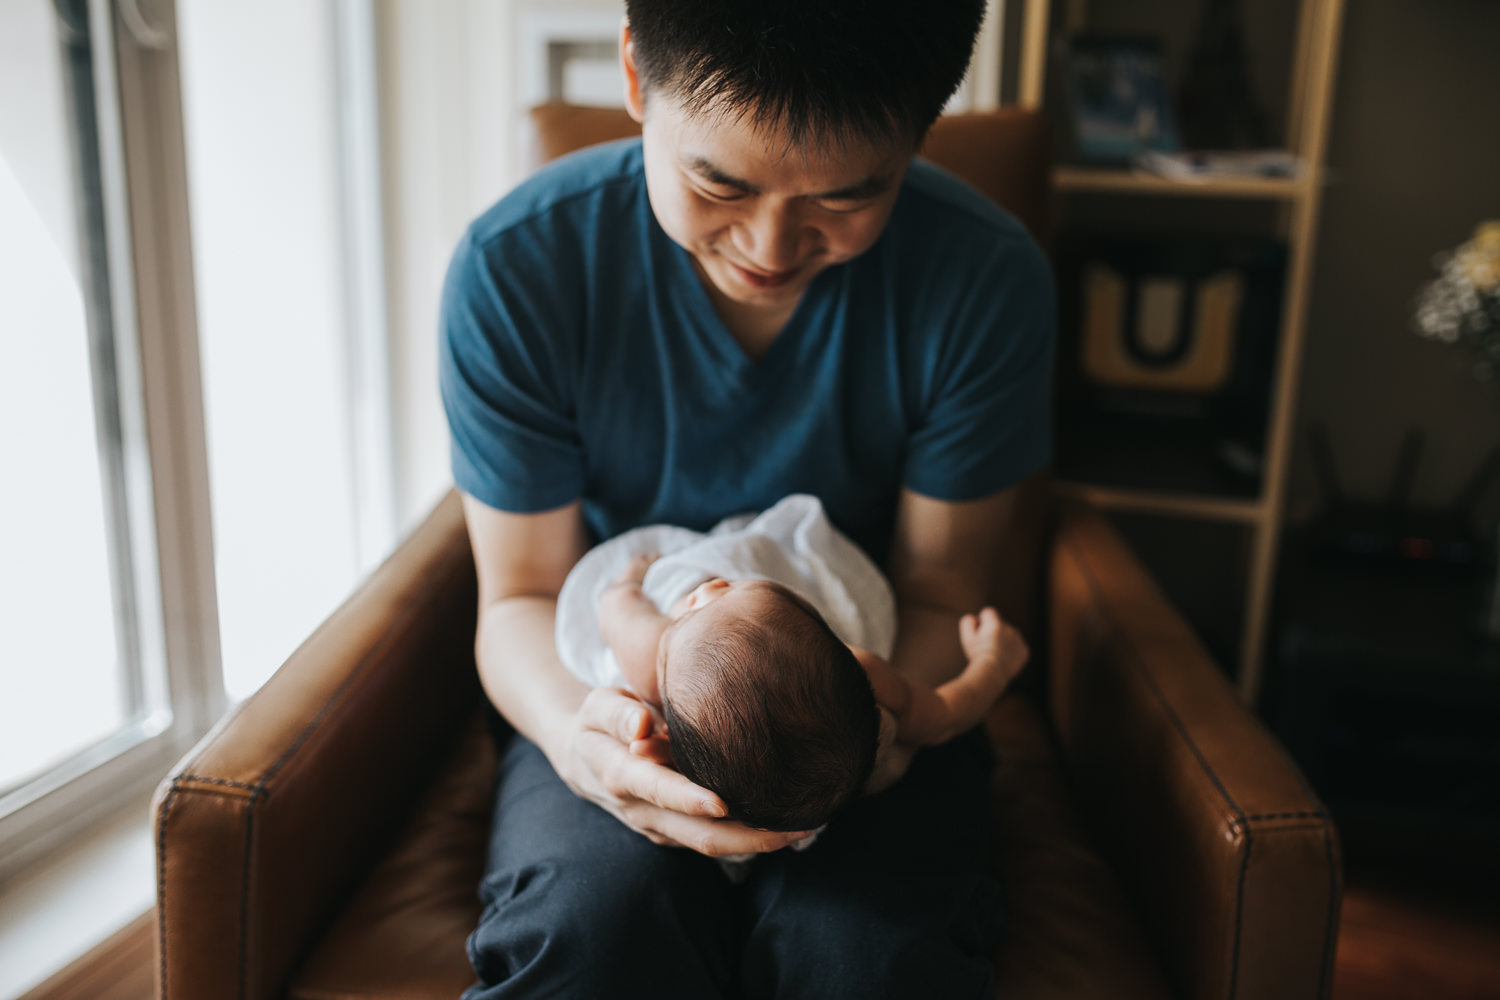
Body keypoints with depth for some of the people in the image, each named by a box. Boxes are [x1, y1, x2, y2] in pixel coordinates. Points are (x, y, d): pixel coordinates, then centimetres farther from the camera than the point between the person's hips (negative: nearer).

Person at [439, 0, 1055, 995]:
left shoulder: (989, 278, -16)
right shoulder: (517, 265, -16)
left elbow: (945, 598, -8)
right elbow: (524, 594, -9)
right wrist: (575, 736, -32)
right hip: (628, 708, 0)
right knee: (593, 918, -31)